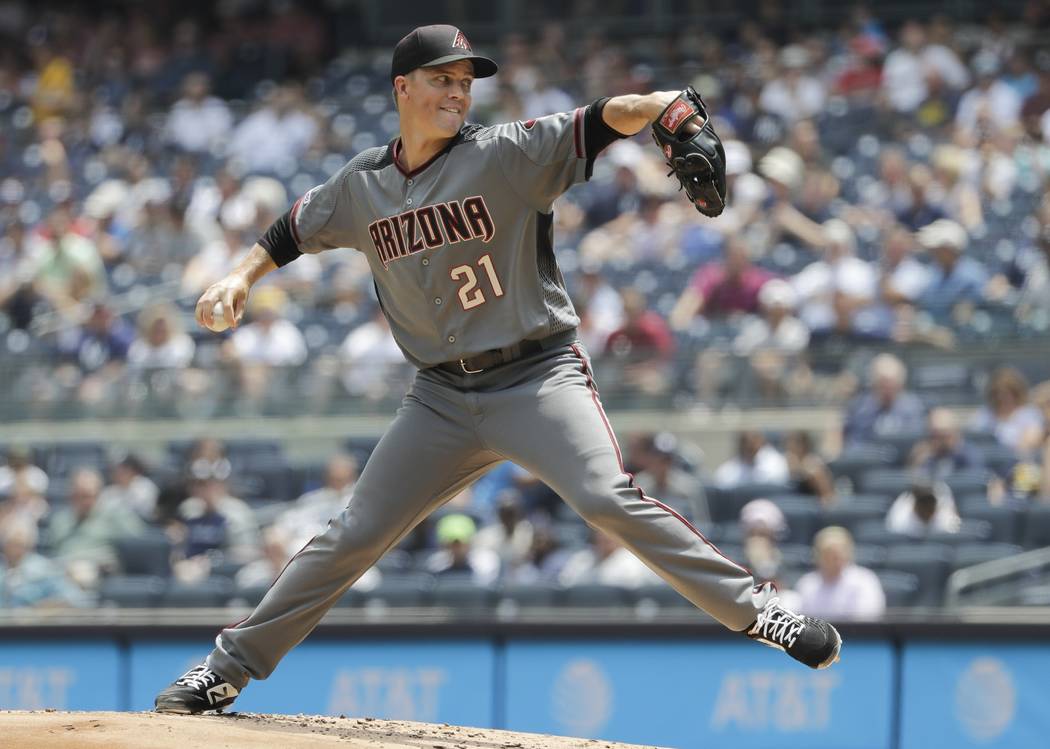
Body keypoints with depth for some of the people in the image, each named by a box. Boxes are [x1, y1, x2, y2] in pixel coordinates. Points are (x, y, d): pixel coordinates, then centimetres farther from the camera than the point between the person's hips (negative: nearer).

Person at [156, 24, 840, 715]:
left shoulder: (507, 154, -7)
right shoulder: (363, 187, 6)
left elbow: (599, 123, -21)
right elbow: (295, 230, 24)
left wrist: (662, 106, -40)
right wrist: (243, 278, 8)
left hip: (539, 378, -4)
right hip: (442, 397, 4)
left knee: (607, 498, -26)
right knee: (352, 538, 5)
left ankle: (753, 609, -22)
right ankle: (231, 667, 17)